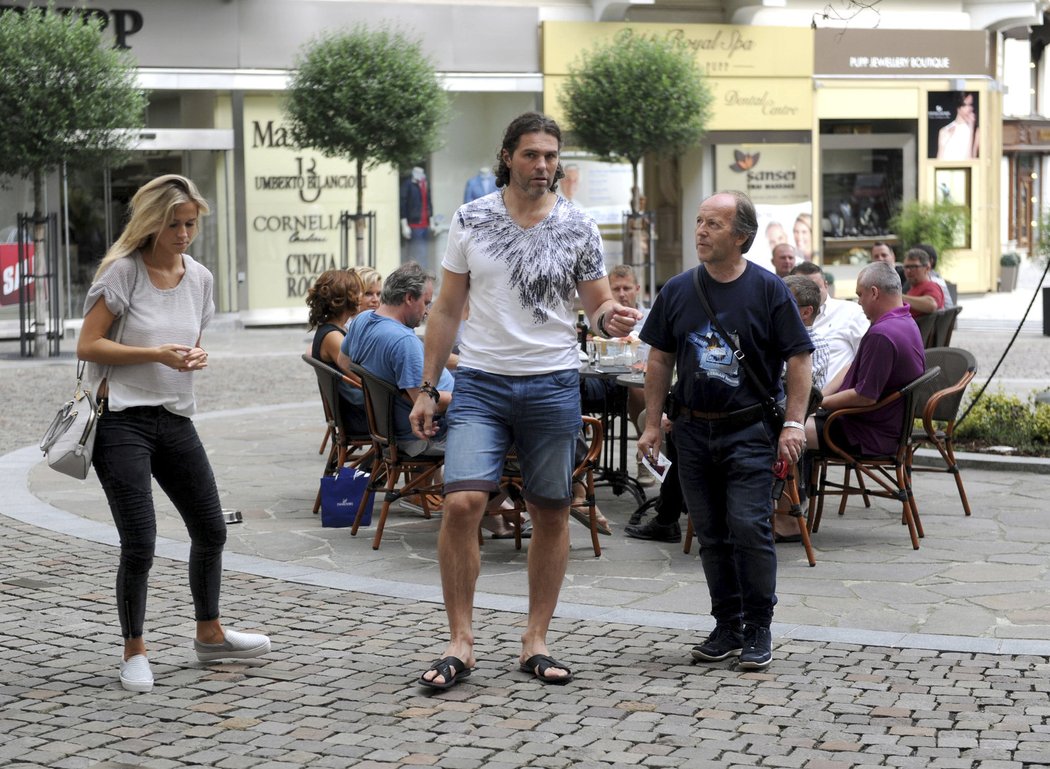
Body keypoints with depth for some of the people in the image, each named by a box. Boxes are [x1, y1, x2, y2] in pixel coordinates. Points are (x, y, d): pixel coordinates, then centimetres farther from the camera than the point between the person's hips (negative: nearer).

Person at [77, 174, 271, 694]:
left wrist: (197, 357, -3)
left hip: (175, 419, 7)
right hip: (122, 420, -7)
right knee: (139, 543, -10)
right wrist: (156, 354, -19)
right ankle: (134, 652, 9)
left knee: (211, 530, 14)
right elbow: (88, 345, -11)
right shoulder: (123, 271, -9)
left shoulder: (199, 277, 9)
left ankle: (209, 635, 35)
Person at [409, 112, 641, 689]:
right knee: (461, 503, -15)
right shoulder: (470, 221, 3)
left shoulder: (578, 228, 2)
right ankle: (460, 642, -4)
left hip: (553, 386, 1)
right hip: (480, 383, -1)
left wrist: (611, 318, -18)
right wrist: (426, 388, 5)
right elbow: (447, 310, 8)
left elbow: (598, 307, 7)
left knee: (551, 516, 6)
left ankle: (535, 642, 18)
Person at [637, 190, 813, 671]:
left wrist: (794, 424, -9)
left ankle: (758, 631, 3)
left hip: (749, 430, -4)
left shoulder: (768, 289, -4)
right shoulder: (678, 290, 7)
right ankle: (727, 627, 19)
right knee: (712, 535, 8)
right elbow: (660, 360, 13)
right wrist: (652, 425, 8)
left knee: (749, 527, -10)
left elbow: (799, 359, -2)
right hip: (694, 430, 4)